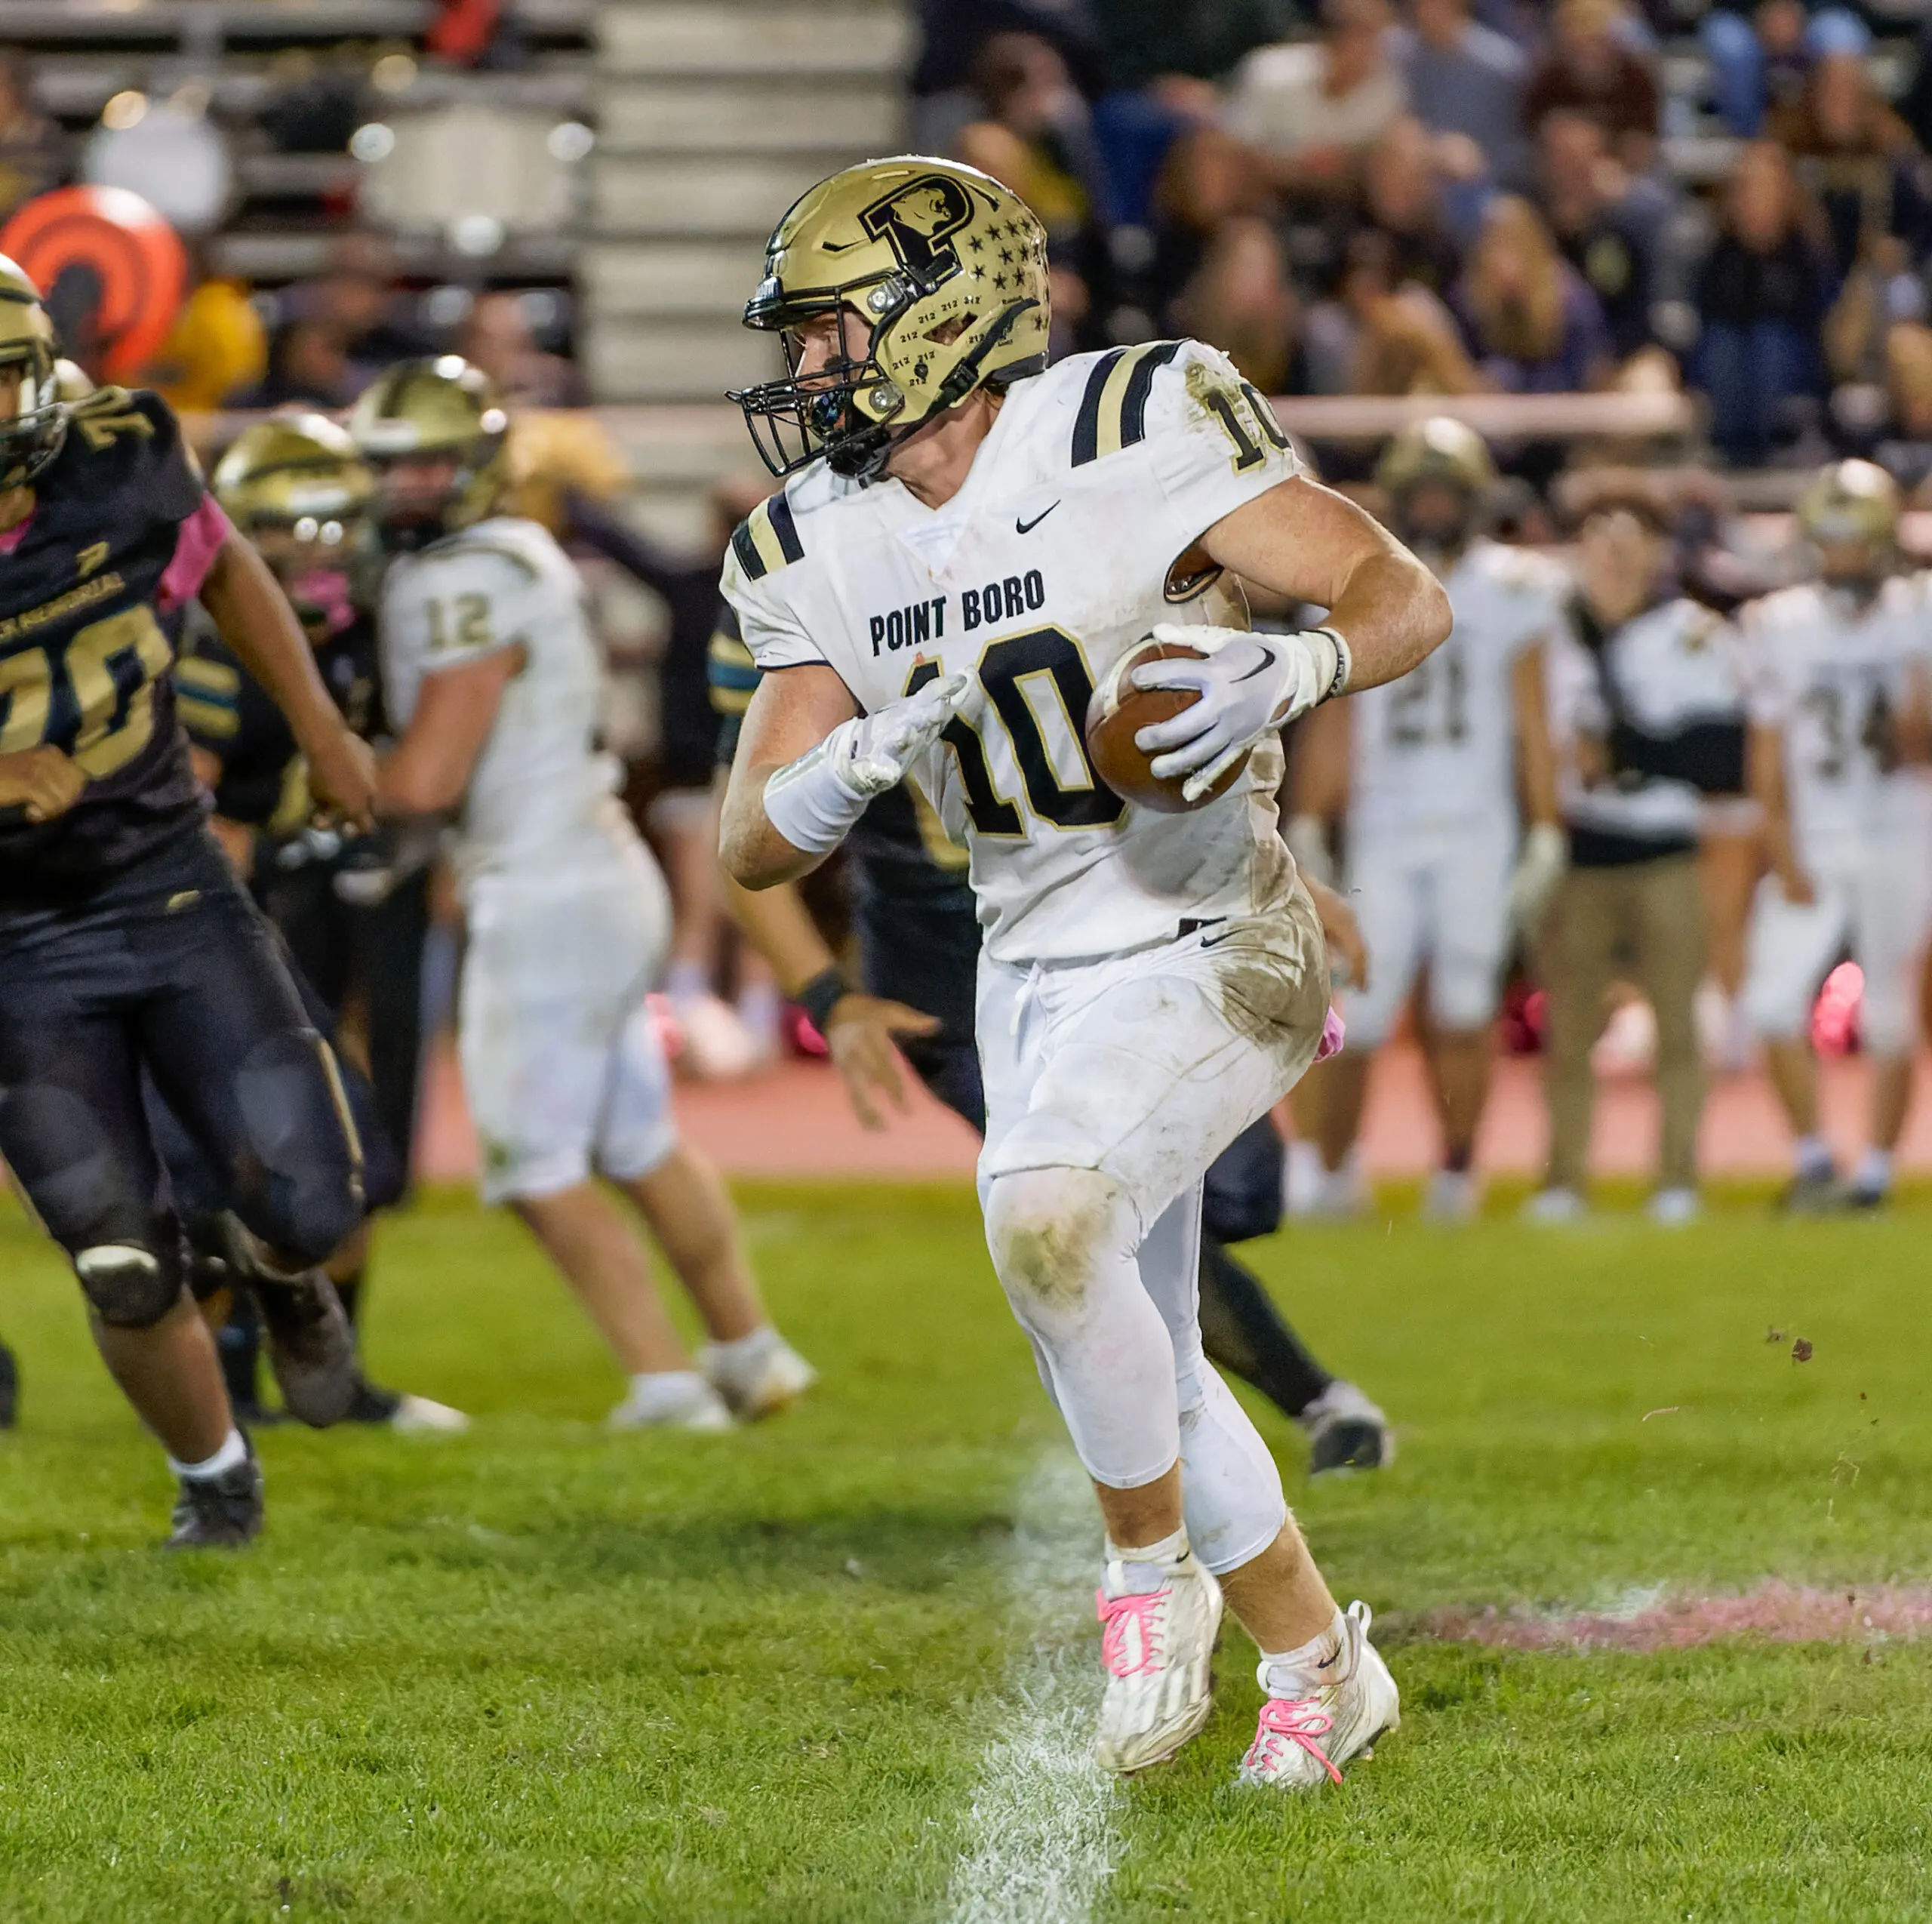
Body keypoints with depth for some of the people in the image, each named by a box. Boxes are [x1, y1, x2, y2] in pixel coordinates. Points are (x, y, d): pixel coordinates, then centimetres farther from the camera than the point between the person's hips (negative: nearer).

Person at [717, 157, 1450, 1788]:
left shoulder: (1135, 438, -15)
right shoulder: (825, 553, 3)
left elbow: (1409, 598, -14)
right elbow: (754, 847, 2)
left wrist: (1291, 670, -35)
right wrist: (864, 755, -19)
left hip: (1204, 954, -7)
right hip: (1036, 974, 7)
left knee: (1045, 1217, -30)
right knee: (1130, 1370, 10)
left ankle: (1156, 1572, -8)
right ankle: (1320, 1671, 31)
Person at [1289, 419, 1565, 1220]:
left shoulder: (1511, 594, 3)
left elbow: (1532, 726, 4)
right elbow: (1331, 724, 11)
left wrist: (1545, 839, -1)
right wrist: (1306, 829, 6)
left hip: (1478, 830, -1)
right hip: (1384, 831, 1)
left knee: (1463, 1012, -6)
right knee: (1356, 1018, -3)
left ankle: (1457, 1171, 6)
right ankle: (1335, 1170, 12)